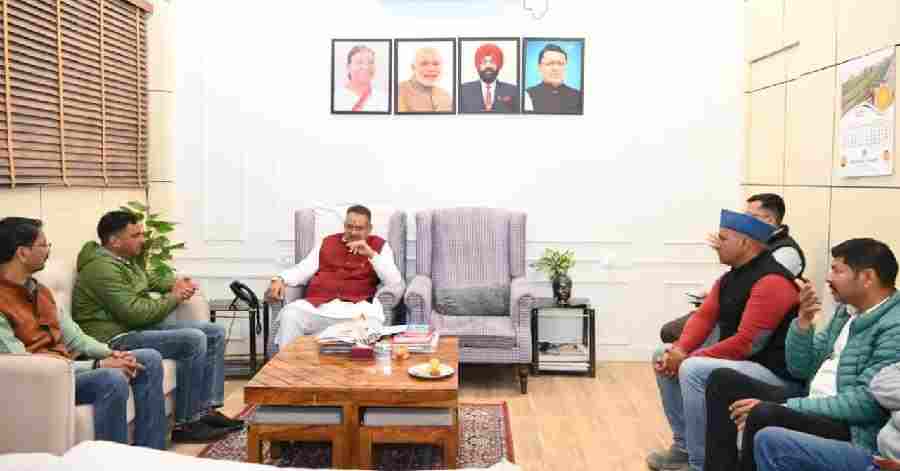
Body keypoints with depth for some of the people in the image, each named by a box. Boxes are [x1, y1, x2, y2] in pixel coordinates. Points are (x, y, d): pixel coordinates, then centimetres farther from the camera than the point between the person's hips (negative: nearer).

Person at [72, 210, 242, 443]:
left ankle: (206, 409, 2)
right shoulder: (102, 267, -20)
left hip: (143, 324, 11)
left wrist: (177, 283, 9)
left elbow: (151, 280, 31)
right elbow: (135, 313, -27)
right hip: (117, 338, -11)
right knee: (193, 340, -28)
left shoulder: (126, 260, 13)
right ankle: (185, 424, -17)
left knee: (215, 333, 4)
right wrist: (174, 297, -11)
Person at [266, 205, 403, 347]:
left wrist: (371, 254, -8)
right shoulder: (327, 242, 23)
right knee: (290, 314, -26)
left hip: (356, 306, -3)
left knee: (371, 321, -37)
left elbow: (394, 282, 2)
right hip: (319, 304, 3)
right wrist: (280, 279, -2)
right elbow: (303, 269, 18)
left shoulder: (379, 245, 15)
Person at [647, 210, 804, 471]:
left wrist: (688, 359, -20)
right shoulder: (729, 277, 10)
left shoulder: (771, 281, -21)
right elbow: (704, 316, 7)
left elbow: (745, 343, -26)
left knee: (693, 370, -31)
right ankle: (684, 446, 11)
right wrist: (678, 351, -11)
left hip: (775, 374, -10)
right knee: (663, 357, 8)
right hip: (737, 360, 10)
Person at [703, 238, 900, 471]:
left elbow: (866, 403, -22)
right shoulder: (846, 309, 12)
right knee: (723, 381, 2)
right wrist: (804, 320, -4)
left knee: (763, 416, -35)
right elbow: (799, 369, 13)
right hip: (812, 405, 9)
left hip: (851, 428, -9)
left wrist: (784, 407, -22)